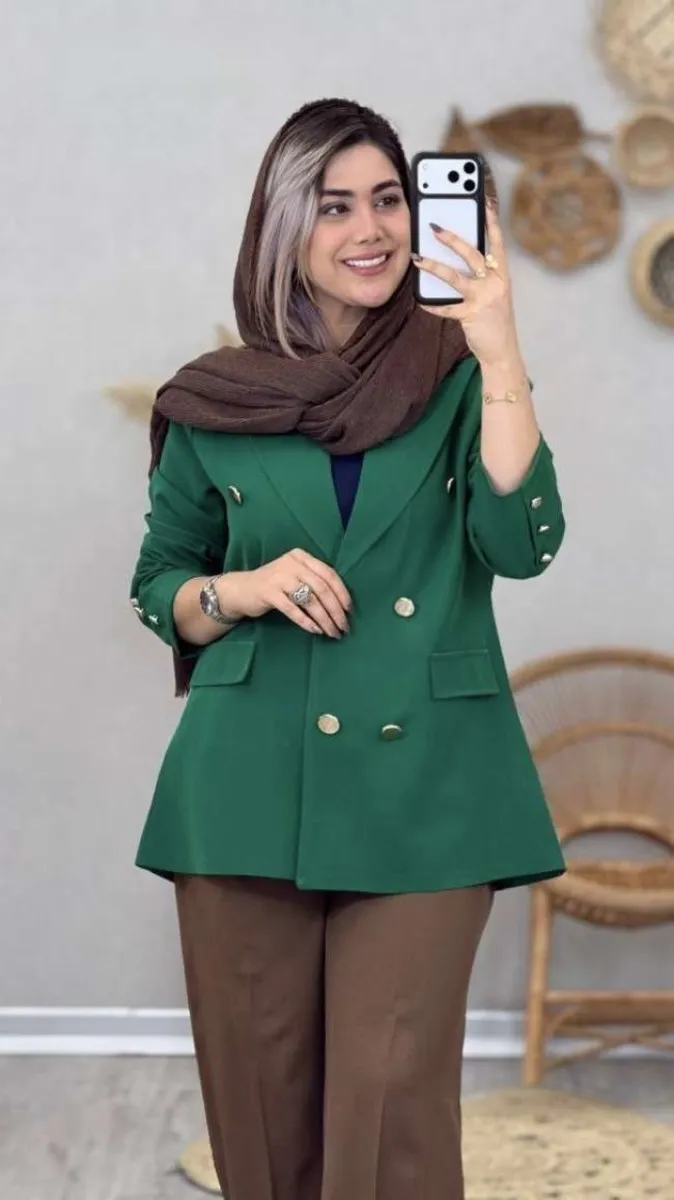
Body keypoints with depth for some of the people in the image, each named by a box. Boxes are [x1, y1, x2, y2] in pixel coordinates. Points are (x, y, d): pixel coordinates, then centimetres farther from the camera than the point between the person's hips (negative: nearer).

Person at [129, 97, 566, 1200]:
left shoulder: (459, 375, 5)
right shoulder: (215, 406, 7)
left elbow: (523, 544, -10)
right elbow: (157, 589, 15)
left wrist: (501, 355, -15)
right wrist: (242, 590, -6)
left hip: (423, 788, -1)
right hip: (250, 788, 1)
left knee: (396, 1098, -6)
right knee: (260, 1089, 5)